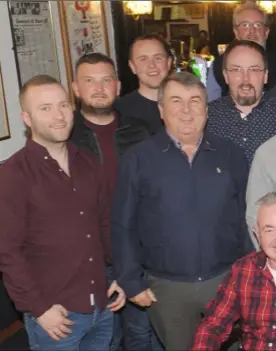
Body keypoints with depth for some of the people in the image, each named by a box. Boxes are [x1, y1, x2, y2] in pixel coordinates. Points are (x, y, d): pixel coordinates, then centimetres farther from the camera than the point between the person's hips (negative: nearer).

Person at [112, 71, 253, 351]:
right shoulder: (138, 159, -6)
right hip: (166, 287, -1)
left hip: (227, 280, 2)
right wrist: (132, 282, -5)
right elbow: (123, 227, -4)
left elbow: (246, 218, 5)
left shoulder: (231, 155, 0)